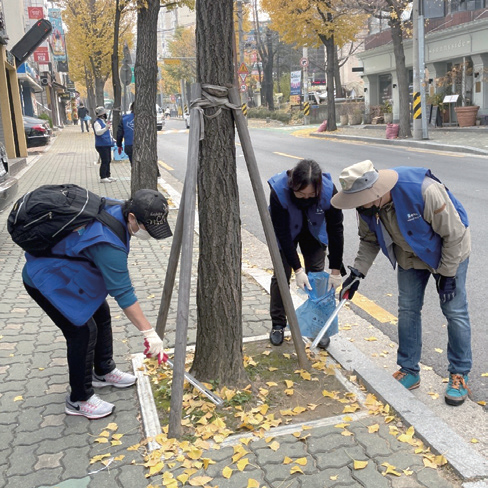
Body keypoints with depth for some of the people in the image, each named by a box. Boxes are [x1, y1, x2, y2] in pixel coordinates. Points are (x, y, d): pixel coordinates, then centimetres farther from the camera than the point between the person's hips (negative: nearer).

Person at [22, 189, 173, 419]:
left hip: (70, 271, 10)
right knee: (83, 331, -10)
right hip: (47, 281, -10)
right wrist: (149, 332, -29)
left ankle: (104, 372, 36)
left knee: (101, 314, 16)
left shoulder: (115, 208, -12)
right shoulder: (108, 244, -38)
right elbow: (123, 293, -34)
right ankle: (79, 400, 8)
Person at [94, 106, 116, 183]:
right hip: (102, 145, -10)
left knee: (108, 161, 14)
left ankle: (108, 176, 23)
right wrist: (105, 128, -41)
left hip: (107, 144, 10)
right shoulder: (97, 122, -12)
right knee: (104, 161, -10)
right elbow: (98, 132, -28)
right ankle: (102, 178, -6)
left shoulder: (104, 121, 18)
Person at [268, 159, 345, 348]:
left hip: (313, 231, 1)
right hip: (286, 231, -1)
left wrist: (336, 270, -21)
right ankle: (278, 325, 14)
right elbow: (282, 233, -31)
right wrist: (297, 269, -31)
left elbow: (335, 229, -24)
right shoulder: (279, 191, -39)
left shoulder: (328, 190, -35)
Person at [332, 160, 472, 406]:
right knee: (407, 309, 7)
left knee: (455, 311, 0)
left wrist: (447, 274, -20)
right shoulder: (367, 204, -22)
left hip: (447, 253, -5)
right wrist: (357, 272, -11)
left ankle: (459, 375, 16)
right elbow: (370, 240, -2)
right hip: (409, 256, 5)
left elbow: (454, 234, -26)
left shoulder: (425, 191, -40)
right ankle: (409, 371, 21)